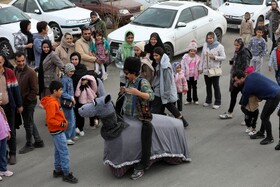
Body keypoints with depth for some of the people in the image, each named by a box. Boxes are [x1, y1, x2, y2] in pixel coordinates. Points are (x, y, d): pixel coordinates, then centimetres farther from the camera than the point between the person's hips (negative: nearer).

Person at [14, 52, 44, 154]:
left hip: (29, 102, -7)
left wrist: (27, 100, -14)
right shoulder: (16, 71, 1)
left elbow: (35, 90, -16)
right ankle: (38, 141, 32)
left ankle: (29, 144, 21)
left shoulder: (30, 72, -18)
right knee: (30, 123, 18)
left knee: (28, 123, 5)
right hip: (21, 102, 7)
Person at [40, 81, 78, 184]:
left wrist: (64, 121, 6)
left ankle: (58, 170, 29)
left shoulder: (55, 100, 8)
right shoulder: (51, 103, -22)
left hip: (58, 130, 10)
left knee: (58, 151, 18)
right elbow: (49, 120, -26)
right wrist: (61, 124, -25)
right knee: (64, 153, -5)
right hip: (57, 131, -10)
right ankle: (67, 174, 1)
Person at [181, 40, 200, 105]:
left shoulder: (197, 58, -3)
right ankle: (188, 99, 20)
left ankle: (195, 99, 21)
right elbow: (182, 66, -7)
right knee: (188, 88, 10)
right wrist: (183, 74, -11)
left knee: (194, 87, 11)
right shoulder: (185, 57, -8)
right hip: (188, 75, -1)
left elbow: (199, 66, 5)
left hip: (194, 75, 1)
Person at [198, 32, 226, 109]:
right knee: (208, 86, 15)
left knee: (216, 86, 3)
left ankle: (217, 102, 12)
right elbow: (202, 57, 9)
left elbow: (223, 57, -8)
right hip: (206, 69, 4)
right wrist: (200, 67, 8)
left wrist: (215, 57, -22)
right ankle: (208, 100, 29)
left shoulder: (219, 46, -8)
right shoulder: (205, 45, 6)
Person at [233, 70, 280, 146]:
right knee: (265, 115, 18)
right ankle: (261, 133, 32)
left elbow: (244, 103, 5)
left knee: (264, 117, 0)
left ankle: (270, 138, 13)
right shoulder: (253, 74, 6)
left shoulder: (246, 88, -12)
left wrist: (242, 104, 29)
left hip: (274, 97, -9)